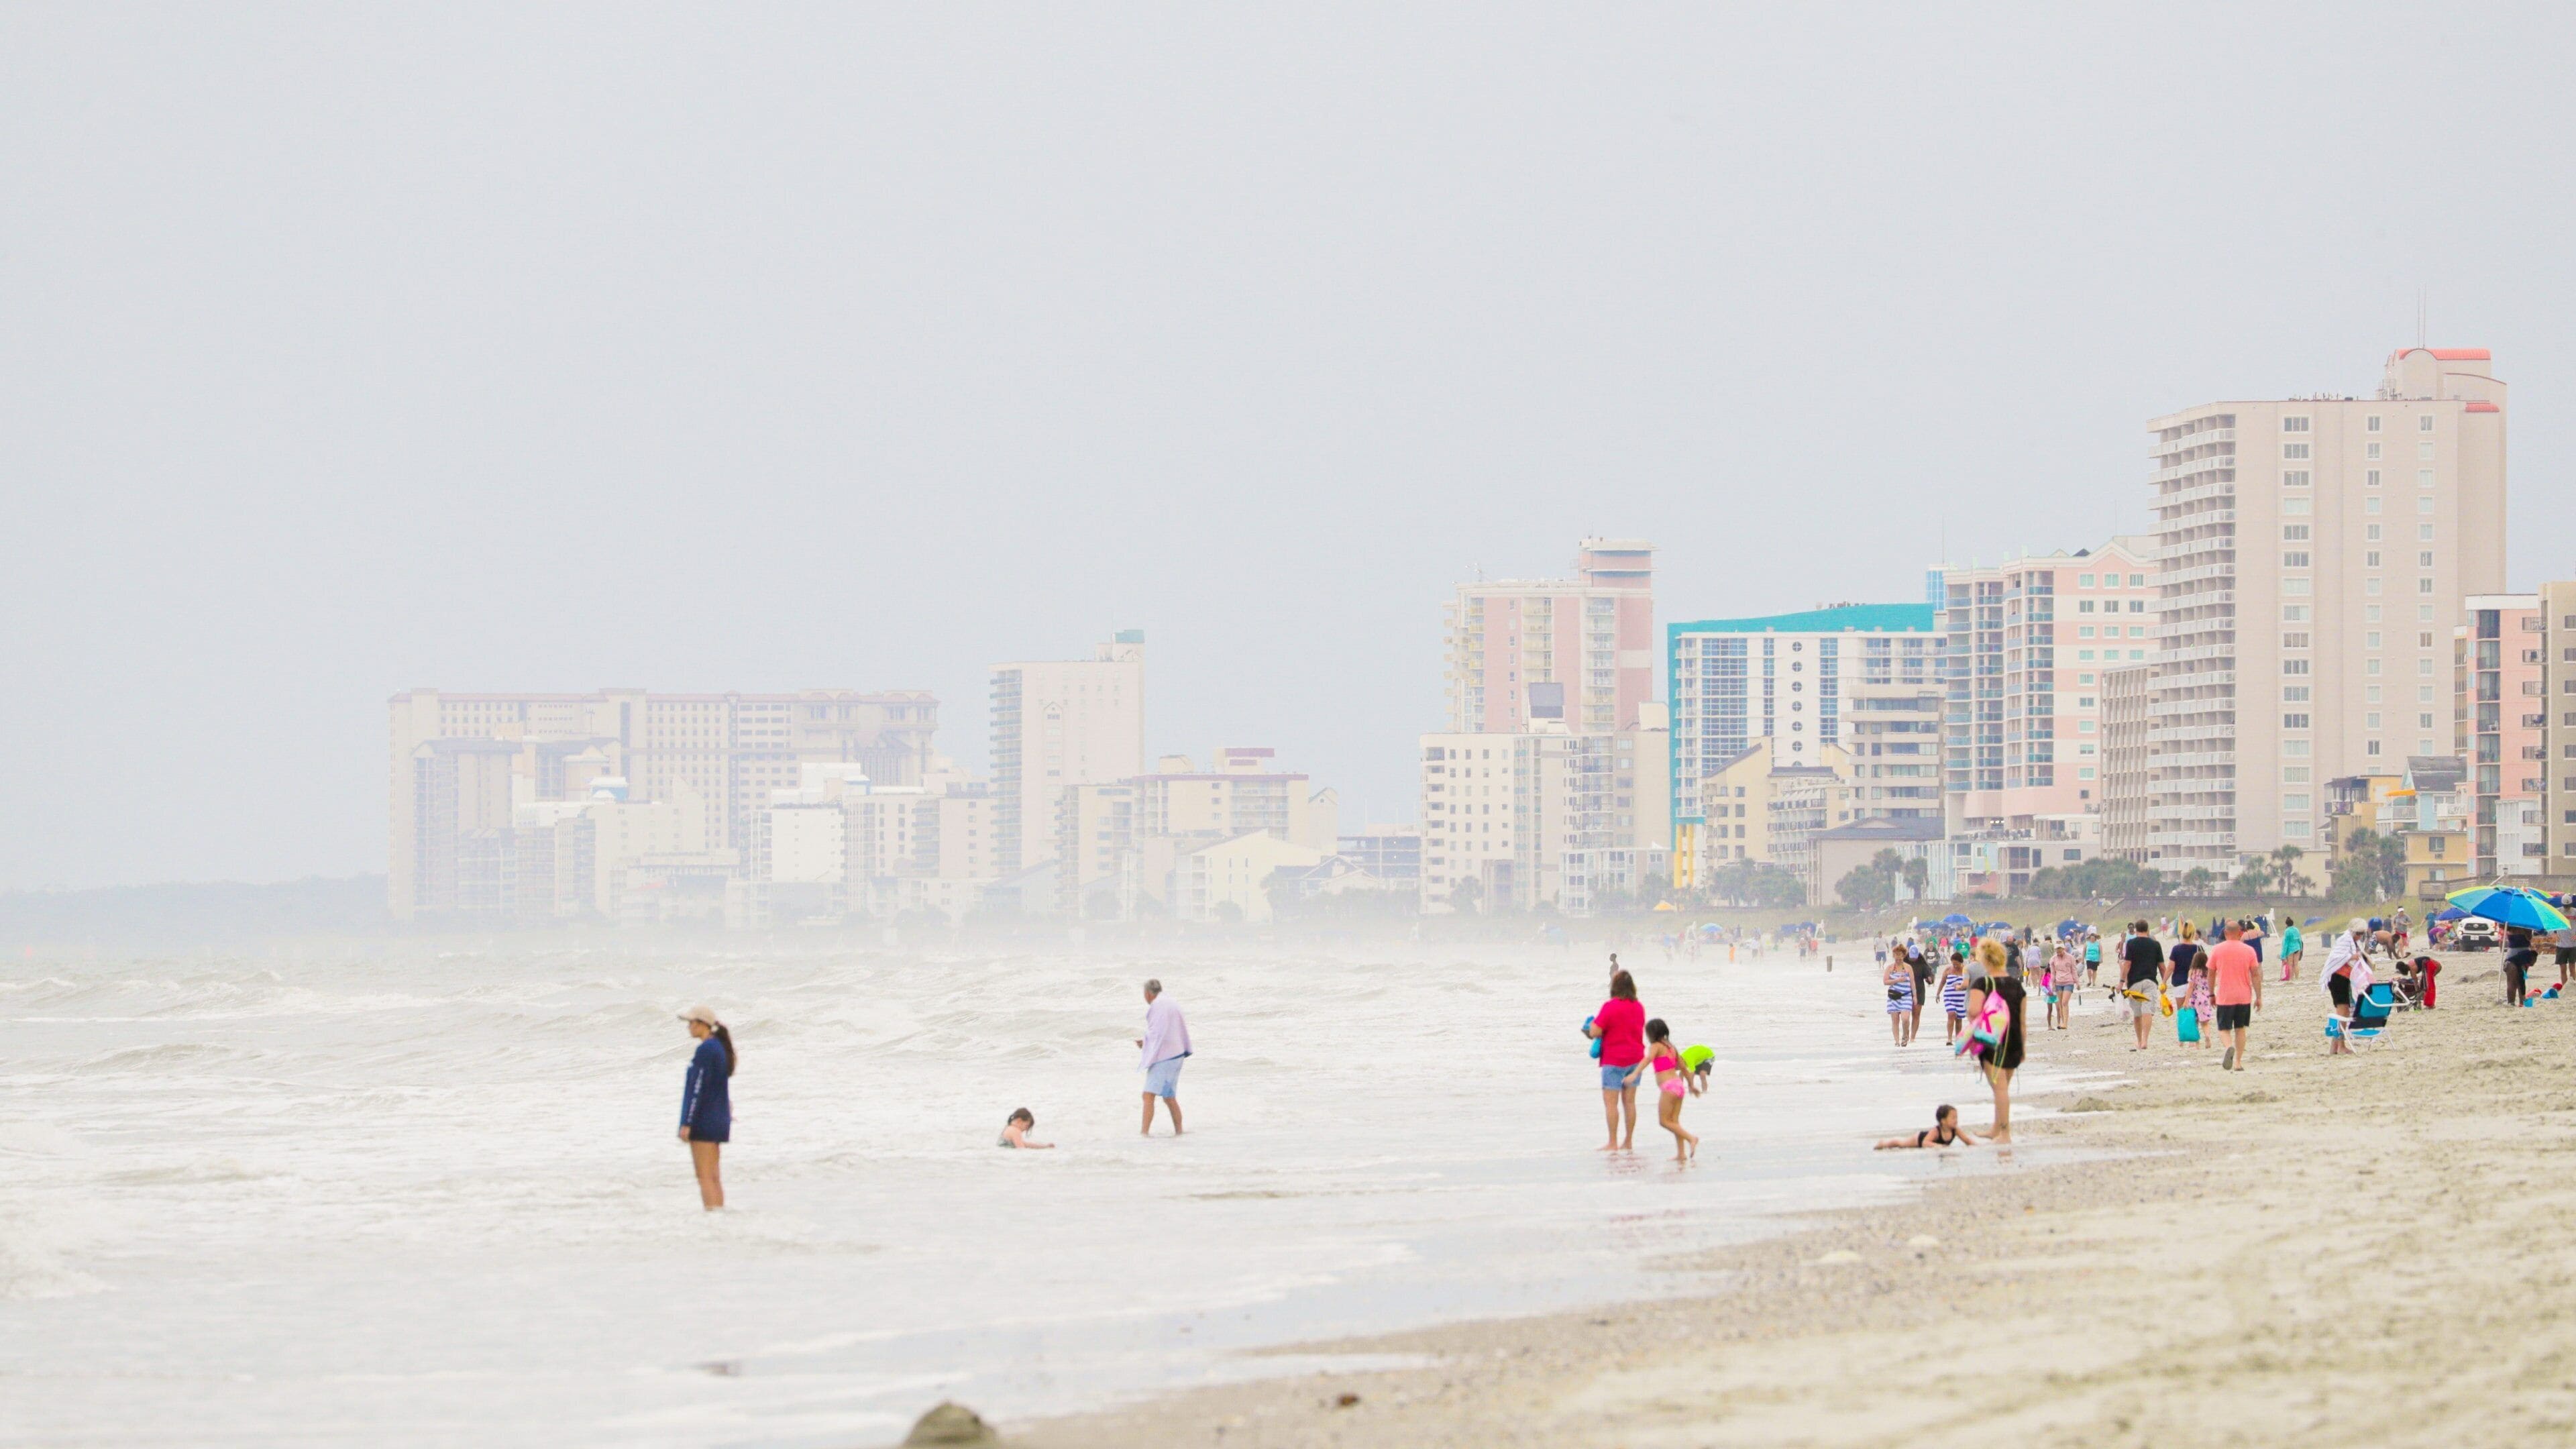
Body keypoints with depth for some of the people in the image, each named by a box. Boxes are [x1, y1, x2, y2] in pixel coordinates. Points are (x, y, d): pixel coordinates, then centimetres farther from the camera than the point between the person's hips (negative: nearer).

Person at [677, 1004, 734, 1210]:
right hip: (720, 1120, 9)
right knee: (714, 1176, 11)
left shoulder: (705, 1050, -16)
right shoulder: (721, 1047, 13)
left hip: (704, 1119, -9)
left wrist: (687, 1123, -17)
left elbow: (698, 1088, -18)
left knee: (705, 1176, -8)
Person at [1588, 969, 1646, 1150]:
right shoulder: (1638, 1007, 6)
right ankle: (1628, 1142, 11)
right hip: (1635, 1059, 7)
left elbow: (1595, 1032, -17)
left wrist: (1594, 1022, 5)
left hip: (1614, 1060, -7)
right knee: (1629, 1101, 9)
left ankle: (1613, 1143, -5)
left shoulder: (1610, 1007, -15)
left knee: (1610, 1102, -2)